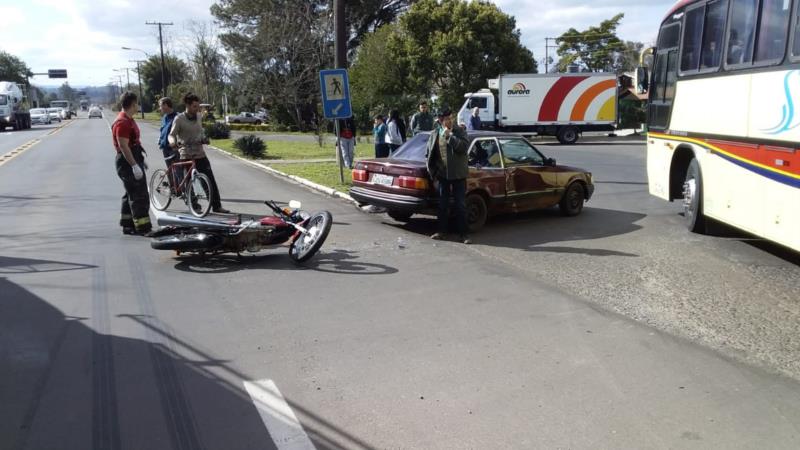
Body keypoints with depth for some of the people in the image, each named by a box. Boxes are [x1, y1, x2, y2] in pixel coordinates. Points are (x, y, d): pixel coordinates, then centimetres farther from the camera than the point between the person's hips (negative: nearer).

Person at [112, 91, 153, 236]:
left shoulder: (128, 119, 15)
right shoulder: (122, 122, -18)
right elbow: (123, 146, -24)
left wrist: (140, 161, 25)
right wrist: (134, 166, -27)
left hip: (133, 160, 11)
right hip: (127, 162, -11)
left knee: (131, 194, 15)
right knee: (140, 196, -10)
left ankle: (128, 225, 23)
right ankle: (143, 228, -9)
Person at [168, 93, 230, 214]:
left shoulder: (198, 117, 9)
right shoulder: (179, 119, -8)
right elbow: (171, 134, -12)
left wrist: (203, 139, 4)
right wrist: (173, 141, -33)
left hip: (200, 154, 5)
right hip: (187, 155, -5)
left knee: (211, 180, -1)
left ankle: (217, 206, 4)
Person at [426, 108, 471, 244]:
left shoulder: (459, 131, -3)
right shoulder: (435, 134, 5)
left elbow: (464, 147, -18)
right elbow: (430, 154, 11)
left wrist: (449, 136, -18)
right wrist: (432, 171, 7)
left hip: (458, 174, -3)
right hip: (442, 174, 3)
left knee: (461, 205, 0)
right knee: (443, 205, 11)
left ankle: (463, 233, 6)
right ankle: (442, 231, 22)